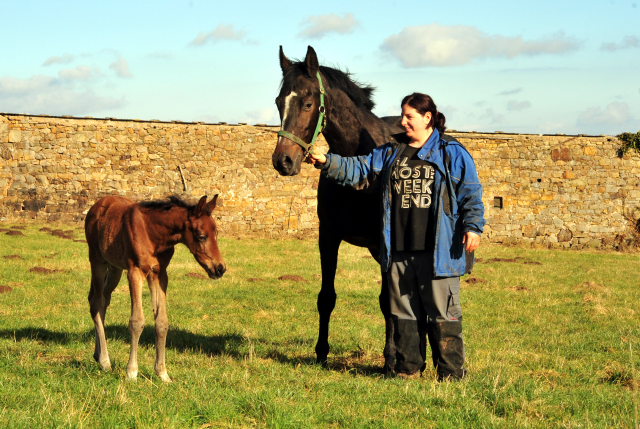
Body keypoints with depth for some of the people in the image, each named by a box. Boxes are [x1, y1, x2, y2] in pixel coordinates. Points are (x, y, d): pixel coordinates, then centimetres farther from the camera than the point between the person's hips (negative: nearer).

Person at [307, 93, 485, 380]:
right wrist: (327, 163, -5)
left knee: (443, 313, -2)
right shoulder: (389, 153, 13)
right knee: (404, 312, 9)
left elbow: (471, 194, -1)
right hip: (398, 252, 5)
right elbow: (358, 171, 9)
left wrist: (473, 227, -13)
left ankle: (451, 373, 5)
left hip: (438, 252, -5)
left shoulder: (452, 154, 1)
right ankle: (408, 370, 18)